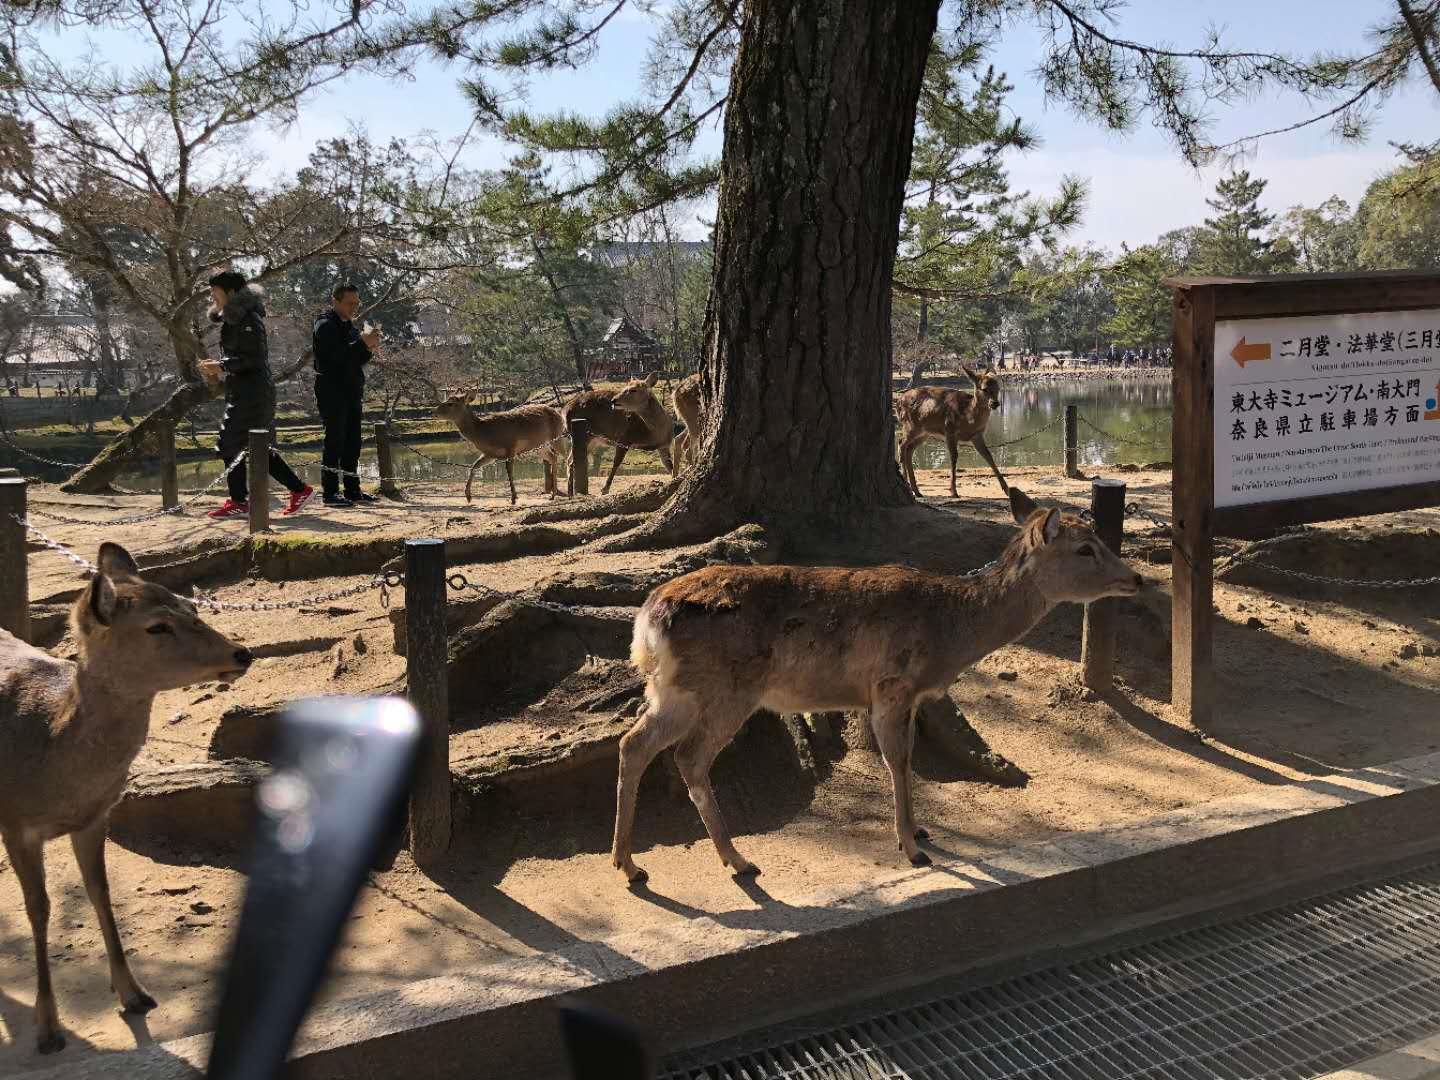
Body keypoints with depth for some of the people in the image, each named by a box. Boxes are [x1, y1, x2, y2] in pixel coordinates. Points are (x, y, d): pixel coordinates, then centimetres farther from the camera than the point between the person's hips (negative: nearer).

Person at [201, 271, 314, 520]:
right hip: (242, 392, 10)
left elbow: (254, 358, -20)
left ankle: (238, 502, 3)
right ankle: (299, 489, 14)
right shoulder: (234, 318, 18)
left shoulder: (247, 319, -13)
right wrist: (219, 370, 10)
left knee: (231, 445, -6)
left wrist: (221, 366, -19)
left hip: (250, 393, -10)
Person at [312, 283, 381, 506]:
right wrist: (362, 342, -23)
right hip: (332, 393, -8)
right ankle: (330, 493, -5)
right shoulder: (325, 325, -8)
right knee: (335, 442, -8)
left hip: (351, 392, 8)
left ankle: (352, 490, 15)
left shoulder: (350, 326, 18)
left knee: (352, 443, 9)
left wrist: (369, 348, 0)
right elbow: (335, 355, -22)